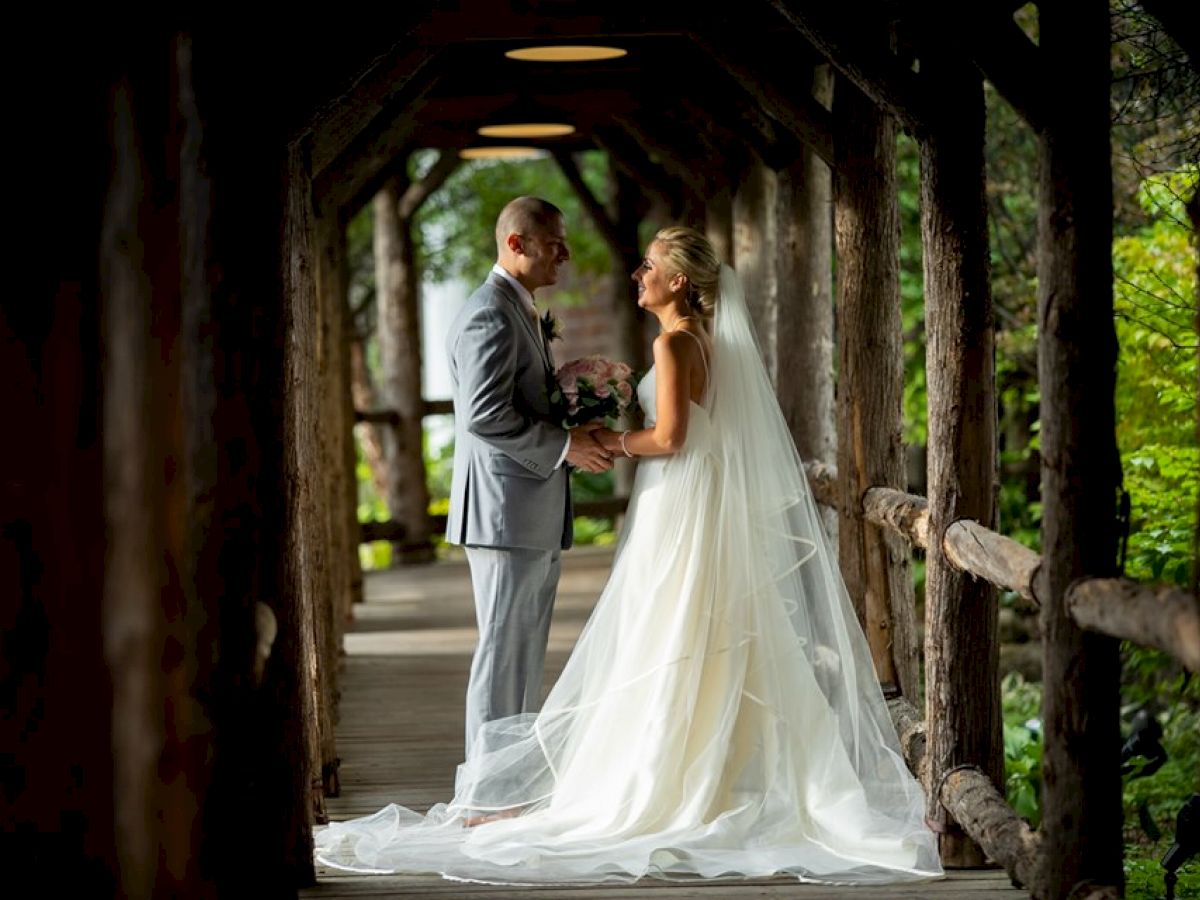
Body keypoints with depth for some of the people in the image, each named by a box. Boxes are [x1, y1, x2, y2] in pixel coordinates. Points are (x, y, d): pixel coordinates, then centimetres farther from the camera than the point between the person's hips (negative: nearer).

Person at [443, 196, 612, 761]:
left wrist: (577, 430, 11)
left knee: (525, 656, 13)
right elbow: (485, 415, -23)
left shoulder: (520, 311, 19)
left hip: (537, 519, 11)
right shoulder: (490, 314, -15)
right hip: (507, 512, -11)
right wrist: (563, 445, -17)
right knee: (503, 653, -6)